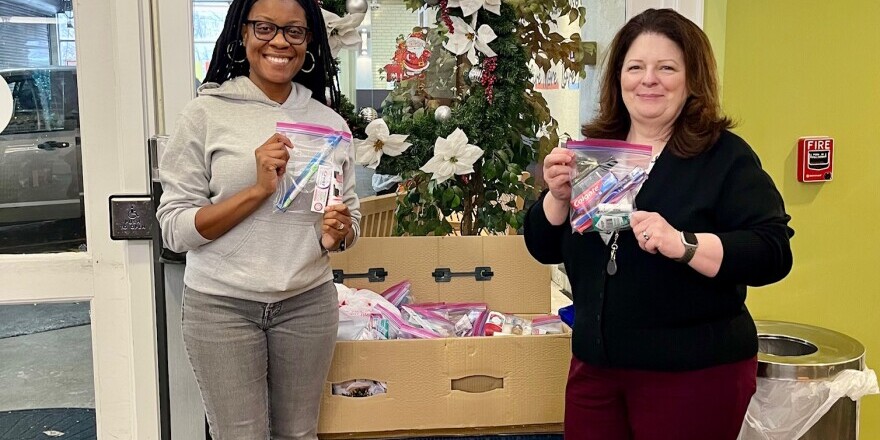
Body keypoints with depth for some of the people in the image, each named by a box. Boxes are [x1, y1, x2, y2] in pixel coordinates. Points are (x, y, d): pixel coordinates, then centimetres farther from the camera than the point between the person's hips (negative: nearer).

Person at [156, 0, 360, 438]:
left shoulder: (329, 121, 5)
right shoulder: (206, 112, -5)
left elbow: (351, 218, 13)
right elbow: (174, 227, -8)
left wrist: (337, 233, -10)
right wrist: (258, 190, -20)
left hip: (308, 303, 3)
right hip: (222, 305, -3)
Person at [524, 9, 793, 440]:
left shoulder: (725, 156, -8)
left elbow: (773, 254, -17)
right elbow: (545, 248, 8)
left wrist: (681, 244, -30)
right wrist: (558, 196, -11)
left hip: (694, 372, -4)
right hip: (595, 365, 5)